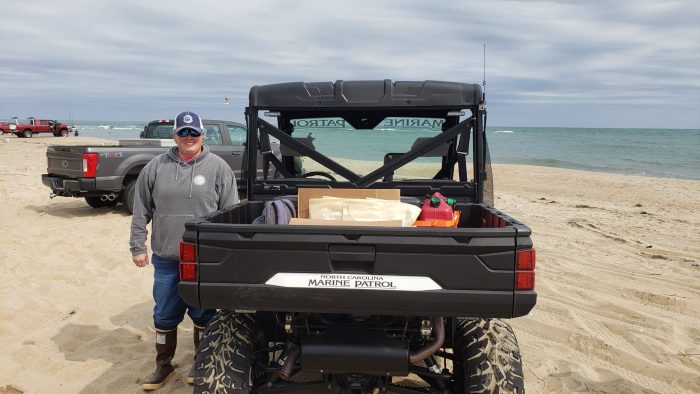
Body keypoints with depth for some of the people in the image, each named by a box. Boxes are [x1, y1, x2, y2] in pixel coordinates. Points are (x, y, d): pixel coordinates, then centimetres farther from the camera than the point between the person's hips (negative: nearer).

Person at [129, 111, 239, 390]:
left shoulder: (219, 168, -3)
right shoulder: (156, 167, 3)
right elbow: (141, 211, 8)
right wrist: (138, 246, 4)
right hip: (165, 258, 2)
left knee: (203, 315, 11)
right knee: (165, 315, 14)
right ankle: (163, 365, 31)